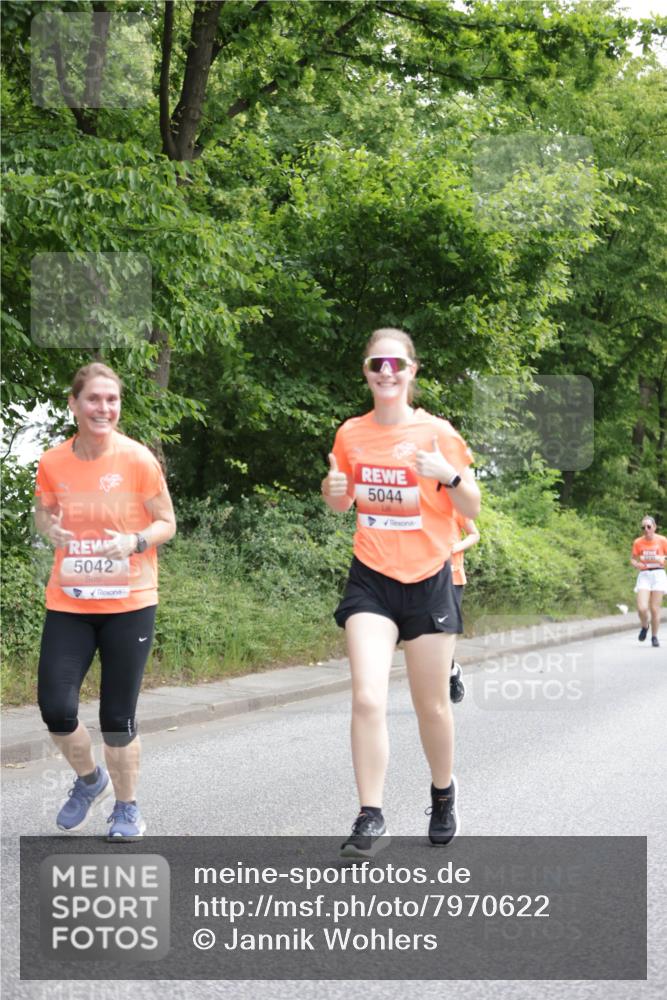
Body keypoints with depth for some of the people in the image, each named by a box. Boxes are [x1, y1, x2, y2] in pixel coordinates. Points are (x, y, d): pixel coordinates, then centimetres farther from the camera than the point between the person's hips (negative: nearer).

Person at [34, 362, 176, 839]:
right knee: (55, 707, -6)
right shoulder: (53, 462, -2)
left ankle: (127, 809, 23)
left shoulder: (138, 460, -10)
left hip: (129, 604, -2)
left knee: (118, 716, 1)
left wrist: (134, 542, -21)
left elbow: (167, 523, -1)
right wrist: (50, 527, -7)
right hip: (68, 603, 3)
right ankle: (90, 779, 25)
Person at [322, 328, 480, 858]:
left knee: (432, 705, 10)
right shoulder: (350, 434, 2)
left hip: (427, 580, -1)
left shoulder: (437, 432, -7)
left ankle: (444, 794, 36)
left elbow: (472, 509, -2)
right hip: (371, 580, 1)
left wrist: (449, 475, -22)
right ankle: (371, 819, -5)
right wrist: (334, 489, -6)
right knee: (368, 700, -14)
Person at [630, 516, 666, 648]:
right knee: (642, 608, -13)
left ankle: (654, 636, 17)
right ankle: (644, 627, 19)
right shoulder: (638, 542, 2)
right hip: (644, 575, 1)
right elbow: (633, 558, 12)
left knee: (655, 609, -1)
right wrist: (636, 564, -9)